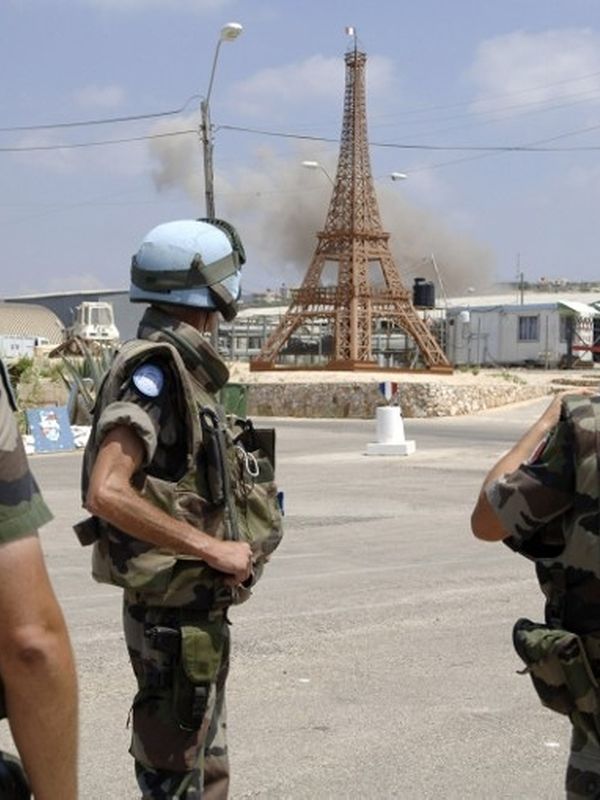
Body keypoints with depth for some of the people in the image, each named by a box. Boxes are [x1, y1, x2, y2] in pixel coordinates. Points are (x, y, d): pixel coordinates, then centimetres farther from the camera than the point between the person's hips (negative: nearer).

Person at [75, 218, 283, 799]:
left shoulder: (176, 365, 11)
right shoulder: (156, 367, -18)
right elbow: (107, 493, -29)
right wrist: (214, 548, -24)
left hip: (197, 610, 9)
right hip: (176, 615, -9)